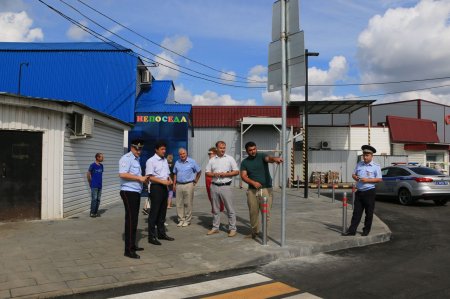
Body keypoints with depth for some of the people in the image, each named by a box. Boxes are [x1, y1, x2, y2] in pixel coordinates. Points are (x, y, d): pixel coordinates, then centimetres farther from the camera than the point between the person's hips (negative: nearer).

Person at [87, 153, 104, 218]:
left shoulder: (101, 165, 9)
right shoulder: (92, 165, -10)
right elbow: (88, 174, -4)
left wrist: (100, 181, 13)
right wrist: (90, 182, 3)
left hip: (100, 185, 6)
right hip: (94, 186, -6)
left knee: (98, 199, 9)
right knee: (94, 199, -3)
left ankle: (96, 212, 17)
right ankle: (92, 213, 5)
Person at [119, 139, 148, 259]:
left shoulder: (136, 159, 19)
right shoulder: (126, 158, -12)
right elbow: (122, 174, -26)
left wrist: (143, 179, 12)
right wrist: (139, 178, -21)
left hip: (136, 192, 10)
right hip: (128, 192, -10)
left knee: (134, 219, 15)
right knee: (130, 220, -10)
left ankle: (132, 245, 25)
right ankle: (128, 250, -6)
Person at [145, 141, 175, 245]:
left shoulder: (165, 160, 13)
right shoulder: (151, 161, -10)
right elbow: (150, 177, -16)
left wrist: (169, 180, -1)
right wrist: (163, 181, -21)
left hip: (164, 187, 8)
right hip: (156, 187, -8)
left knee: (162, 211, 15)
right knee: (154, 212, -3)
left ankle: (161, 233, 27)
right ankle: (152, 236, 5)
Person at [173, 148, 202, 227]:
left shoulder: (192, 162, -2)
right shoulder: (177, 163, 10)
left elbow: (199, 172, 6)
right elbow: (175, 174, 17)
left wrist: (195, 181, 6)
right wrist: (174, 184, 10)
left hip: (188, 185, -4)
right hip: (179, 185, 4)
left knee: (188, 204, -1)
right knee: (179, 204, 5)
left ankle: (187, 220, 8)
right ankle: (181, 220, 14)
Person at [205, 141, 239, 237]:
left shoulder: (230, 159, 2)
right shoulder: (212, 160, 9)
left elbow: (236, 171, 0)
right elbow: (207, 172, 11)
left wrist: (225, 174, -12)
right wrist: (214, 174, -10)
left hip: (225, 186, -3)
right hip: (214, 186, 3)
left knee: (230, 209, -2)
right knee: (215, 209, 12)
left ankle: (232, 228, 5)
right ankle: (215, 227, 21)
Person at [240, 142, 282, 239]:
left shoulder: (262, 156, 1)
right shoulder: (244, 162, 10)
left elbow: (269, 158, -21)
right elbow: (243, 176, 0)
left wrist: (275, 159, -46)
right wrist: (253, 182, -17)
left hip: (266, 189, -2)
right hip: (252, 190, 3)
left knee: (266, 212, -2)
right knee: (253, 212, 9)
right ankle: (254, 231, 26)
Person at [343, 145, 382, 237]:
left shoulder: (376, 166, -3)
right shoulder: (359, 164, 12)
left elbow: (379, 179, -8)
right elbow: (353, 174, 18)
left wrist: (367, 180, -18)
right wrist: (355, 177, -5)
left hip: (369, 192, -4)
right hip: (359, 191, 4)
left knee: (369, 213, 6)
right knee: (356, 212, 4)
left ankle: (366, 230, 18)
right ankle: (352, 230, 5)